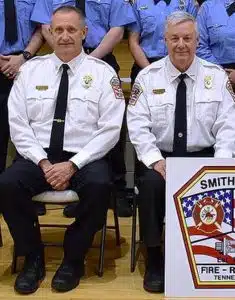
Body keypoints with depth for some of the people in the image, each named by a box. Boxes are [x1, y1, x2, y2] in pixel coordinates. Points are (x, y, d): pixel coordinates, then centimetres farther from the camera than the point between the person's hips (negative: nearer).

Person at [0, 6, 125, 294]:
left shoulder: (102, 72, 1)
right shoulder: (30, 69, 8)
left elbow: (110, 129, -6)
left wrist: (73, 164, -16)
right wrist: (43, 162, -11)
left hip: (85, 158, -2)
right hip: (38, 155, 2)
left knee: (99, 186, -33)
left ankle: (73, 259, -6)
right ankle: (32, 258, -1)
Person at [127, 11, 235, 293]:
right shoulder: (148, 76, 2)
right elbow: (138, 126, -5)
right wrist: (156, 161, -20)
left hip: (203, 157, 1)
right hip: (159, 156, -1)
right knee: (151, 184, -31)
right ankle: (154, 259, -10)